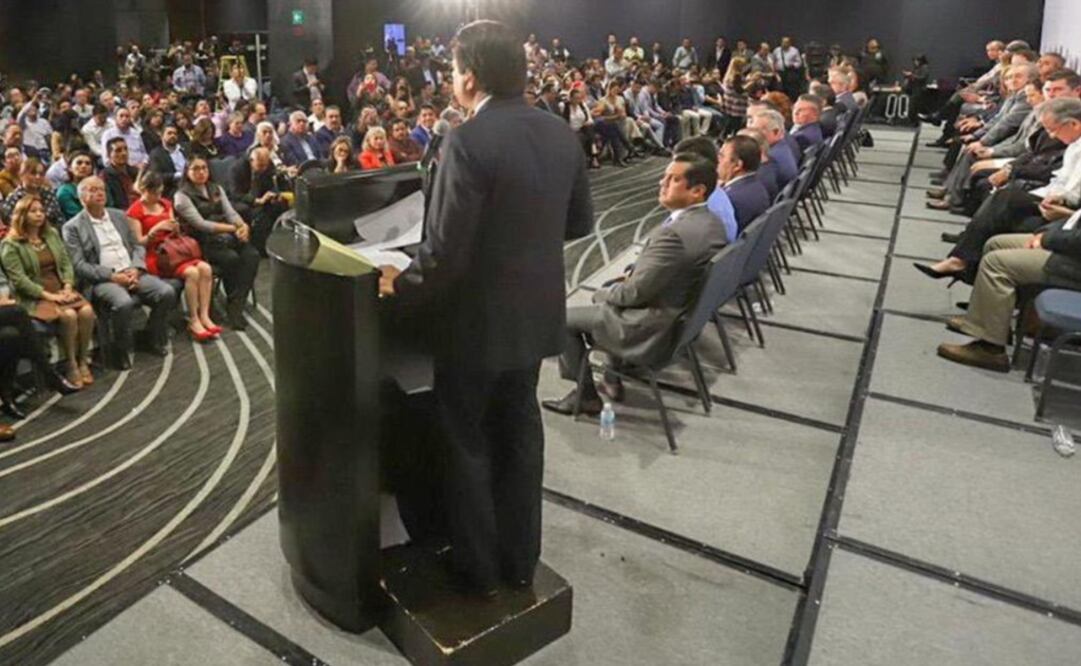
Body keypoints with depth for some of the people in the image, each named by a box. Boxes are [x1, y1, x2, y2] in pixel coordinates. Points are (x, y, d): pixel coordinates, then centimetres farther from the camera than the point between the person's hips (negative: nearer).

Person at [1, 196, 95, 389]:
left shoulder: (52, 234, 14)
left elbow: (66, 264, 11)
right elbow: (19, 280, -11)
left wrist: (67, 288, -7)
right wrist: (48, 295, -20)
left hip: (61, 290, 5)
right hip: (33, 297, -5)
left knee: (87, 311, -26)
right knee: (68, 315, -33)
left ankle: (83, 362, -12)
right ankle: (71, 366, -18)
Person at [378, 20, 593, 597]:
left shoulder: (467, 142, -22)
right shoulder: (560, 134, 0)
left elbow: (445, 251, -24)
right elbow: (580, 222, 10)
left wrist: (400, 288, -7)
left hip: (479, 319, -7)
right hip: (536, 312, 7)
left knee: (467, 441, 13)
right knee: (518, 430, 21)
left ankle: (478, 569, 29)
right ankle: (520, 560, 36)